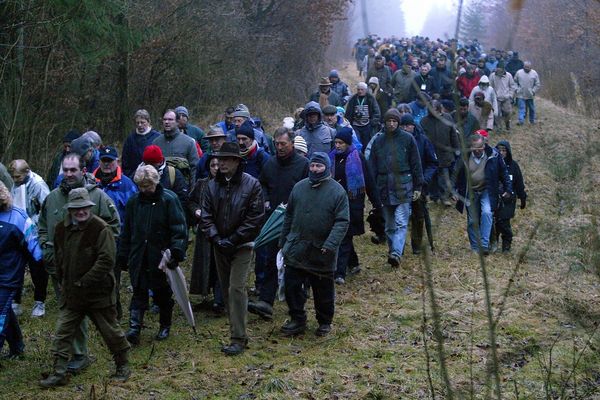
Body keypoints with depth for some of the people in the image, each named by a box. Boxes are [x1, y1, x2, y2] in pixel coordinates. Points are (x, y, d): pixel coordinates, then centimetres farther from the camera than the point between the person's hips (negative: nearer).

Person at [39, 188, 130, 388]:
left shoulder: (101, 229, -16)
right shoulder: (61, 229, 4)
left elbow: (107, 260, -21)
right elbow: (59, 258, 19)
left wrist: (84, 281, -20)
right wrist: (63, 281, 11)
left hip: (99, 293, -5)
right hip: (71, 293, 5)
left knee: (110, 330, 8)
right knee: (63, 332, 4)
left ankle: (123, 366, 26)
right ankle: (59, 373, 11)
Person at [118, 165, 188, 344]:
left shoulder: (169, 199, -9)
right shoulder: (133, 201, 5)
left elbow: (179, 229, -12)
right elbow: (127, 231, 14)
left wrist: (176, 253, -20)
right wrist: (122, 256, 13)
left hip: (161, 256, -3)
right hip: (139, 256, 3)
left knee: (162, 293, 9)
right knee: (139, 291, -2)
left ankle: (165, 326, 25)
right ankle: (134, 327, -5)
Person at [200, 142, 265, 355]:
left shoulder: (251, 184, -9)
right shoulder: (213, 185, 4)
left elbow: (255, 217, -11)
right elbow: (206, 215, 4)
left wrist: (233, 240, -14)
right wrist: (216, 238, -10)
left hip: (242, 245, -5)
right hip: (220, 245, 5)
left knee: (236, 288, -12)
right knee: (226, 288, 11)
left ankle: (238, 338, -10)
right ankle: (237, 328, 24)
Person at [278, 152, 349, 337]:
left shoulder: (337, 191, -8)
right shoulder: (299, 187, 5)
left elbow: (342, 221, -13)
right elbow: (289, 216, 13)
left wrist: (331, 244, -23)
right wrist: (283, 241, 13)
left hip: (321, 254, -4)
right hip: (296, 250, 4)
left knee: (323, 290, 10)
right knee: (292, 286, 5)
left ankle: (325, 322, 27)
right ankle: (297, 320, 20)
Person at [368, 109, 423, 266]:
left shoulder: (407, 139, 1)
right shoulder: (378, 141, 9)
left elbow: (416, 164, 3)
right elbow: (372, 166, 11)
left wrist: (418, 186, 0)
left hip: (403, 186, -4)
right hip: (384, 187, 4)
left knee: (401, 222, -12)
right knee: (389, 225, 9)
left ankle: (396, 253, -20)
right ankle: (394, 251, 18)